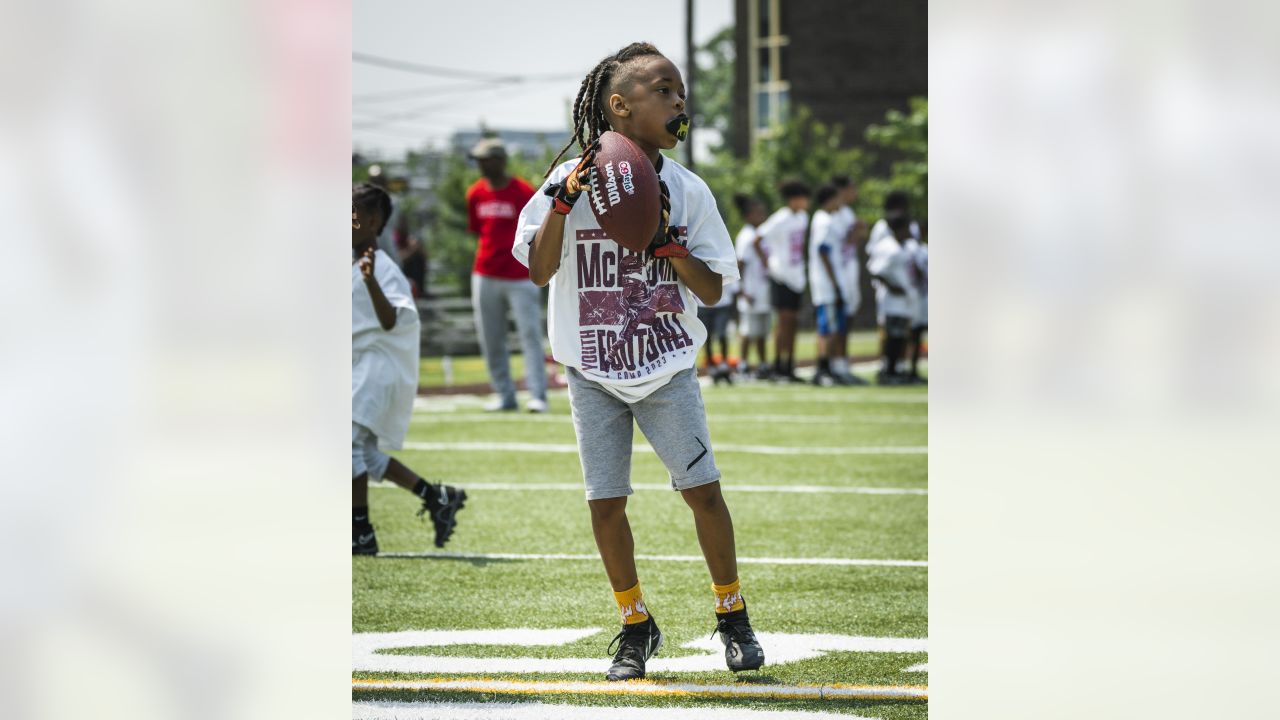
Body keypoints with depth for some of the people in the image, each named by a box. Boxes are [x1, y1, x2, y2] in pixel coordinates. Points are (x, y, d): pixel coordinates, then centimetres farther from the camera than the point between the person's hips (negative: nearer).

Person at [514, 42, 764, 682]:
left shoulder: (687, 190, -2)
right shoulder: (571, 179, -5)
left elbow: (712, 291, -1)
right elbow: (539, 271, -8)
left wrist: (666, 243, -17)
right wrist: (564, 201, -20)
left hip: (667, 369, 0)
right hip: (593, 372, 0)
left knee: (702, 490, -5)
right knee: (605, 503, 0)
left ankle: (731, 614, 13)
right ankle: (635, 625, 18)